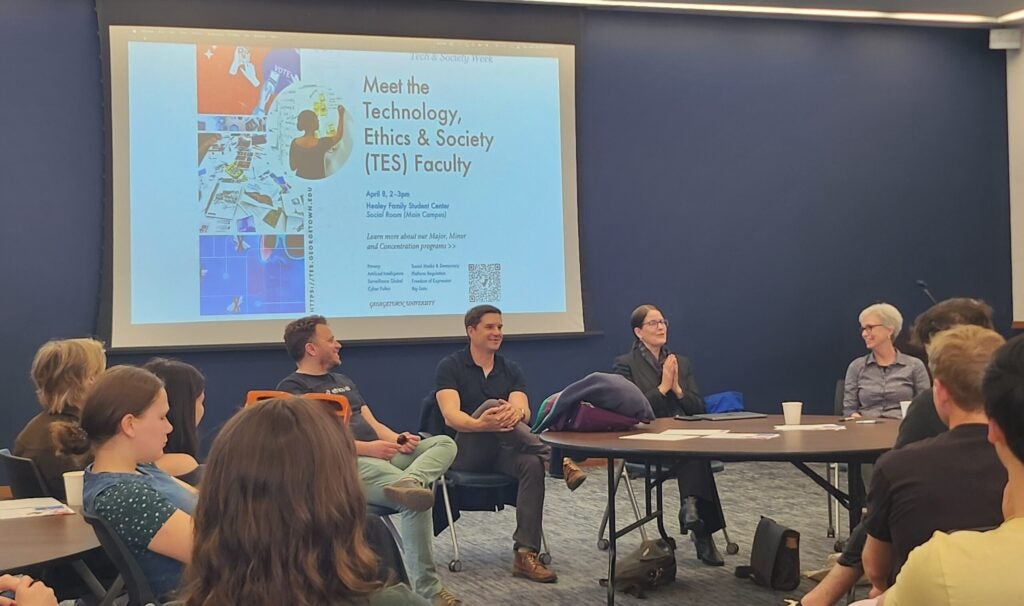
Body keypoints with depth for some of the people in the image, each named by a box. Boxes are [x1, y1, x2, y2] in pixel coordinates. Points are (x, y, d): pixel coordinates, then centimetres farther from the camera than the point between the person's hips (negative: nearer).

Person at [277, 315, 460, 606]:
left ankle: (408, 483, -44)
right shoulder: (292, 388, 2)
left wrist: (397, 438, 1)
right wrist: (366, 448, -21)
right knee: (416, 500, -30)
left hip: (382, 454, 9)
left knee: (444, 443, -12)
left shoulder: (344, 381, 30)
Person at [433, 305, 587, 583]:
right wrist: (479, 424, -39)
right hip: (465, 452, -3)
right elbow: (451, 416, -16)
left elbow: (524, 411, -6)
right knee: (492, 405, -31)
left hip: (503, 450, 4)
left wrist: (517, 412, -33)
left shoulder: (510, 369, 12)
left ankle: (526, 555, -34)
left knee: (533, 464, -31)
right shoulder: (450, 367, 0)